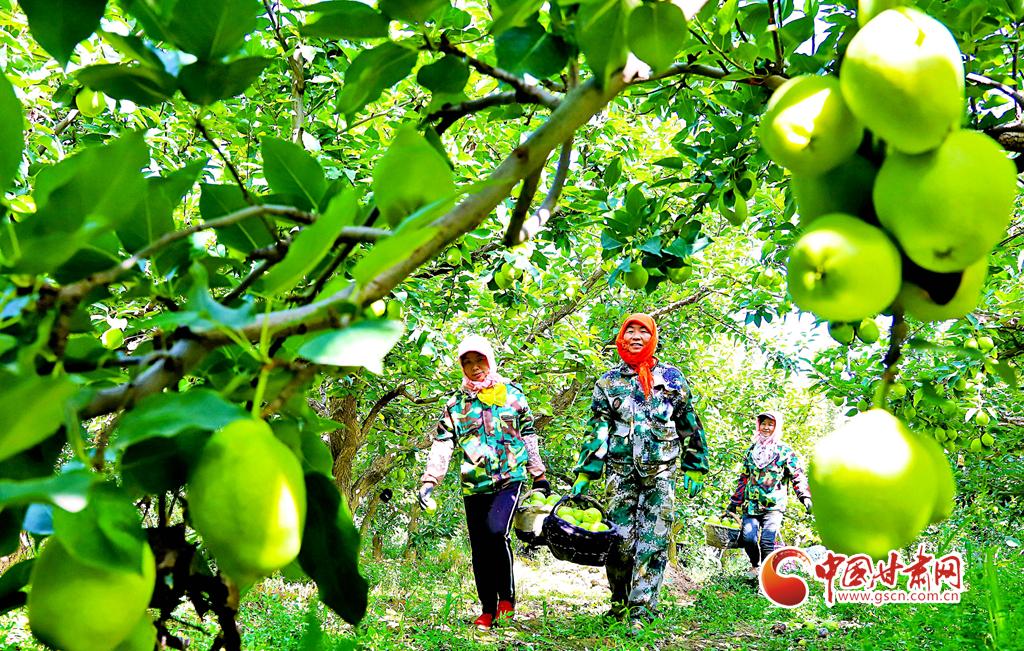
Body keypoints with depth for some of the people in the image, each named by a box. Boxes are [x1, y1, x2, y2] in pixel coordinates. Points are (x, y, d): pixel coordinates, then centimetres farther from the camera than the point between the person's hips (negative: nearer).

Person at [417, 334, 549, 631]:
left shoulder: (512, 393, 7)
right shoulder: (455, 403, 9)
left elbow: (529, 436, 12)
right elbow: (442, 444, 3)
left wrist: (539, 476, 13)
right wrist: (428, 481, -8)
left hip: (510, 479, -3)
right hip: (474, 486, 3)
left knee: (496, 530, -25)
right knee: (480, 549, 5)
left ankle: (507, 596, -6)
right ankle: (488, 610, 19)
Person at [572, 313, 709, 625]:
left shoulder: (671, 377, 10)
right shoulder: (608, 382, 9)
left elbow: (690, 425, 13)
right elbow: (597, 431, 6)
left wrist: (694, 468, 9)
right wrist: (584, 475, -1)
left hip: (661, 471, 0)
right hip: (621, 472, 0)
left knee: (653, 542, -6)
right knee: (620, 540, -2)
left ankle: (641, 611, -5)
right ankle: (618, 603, 16)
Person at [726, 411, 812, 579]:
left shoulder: (784, 450, 5)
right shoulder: (752, 450, 17)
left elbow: (798, 475, -1)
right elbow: (743, 478, 22)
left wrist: (805, 497, -16)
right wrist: (734, 502, 20)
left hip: (774, 504, -3)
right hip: (752, 503, 3)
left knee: (767, 540, -18)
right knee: (748, 537, -11)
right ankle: (755, 566, 16)